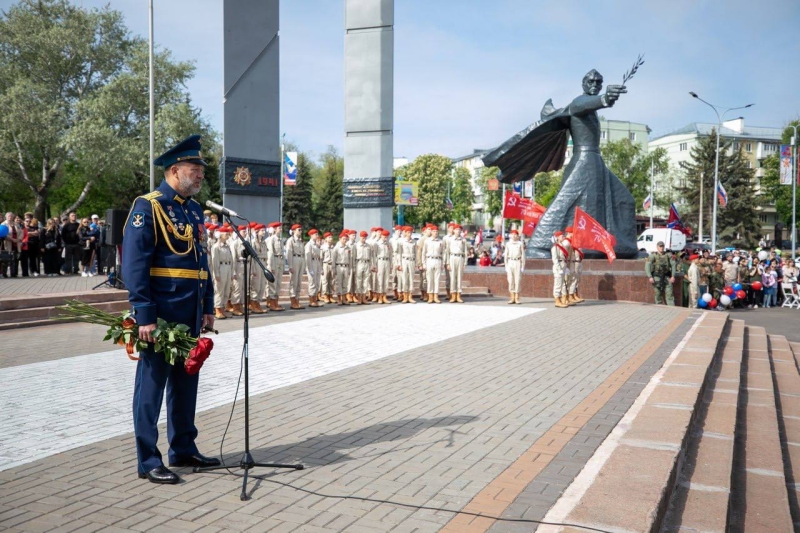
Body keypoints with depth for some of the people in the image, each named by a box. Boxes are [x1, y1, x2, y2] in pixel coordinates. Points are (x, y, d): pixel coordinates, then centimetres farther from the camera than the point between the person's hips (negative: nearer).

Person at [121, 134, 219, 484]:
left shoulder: (194, 210, 14)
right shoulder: (148, 207, -11)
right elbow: (134, 264, -17)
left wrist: (208, 308, 14)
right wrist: (144, 316, -21)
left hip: (190, 315, 8)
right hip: (161, 314, -8)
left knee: (186, 383, 15)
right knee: (152, 385, 1)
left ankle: (183, 449, 27)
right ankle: (148, 462, 10)